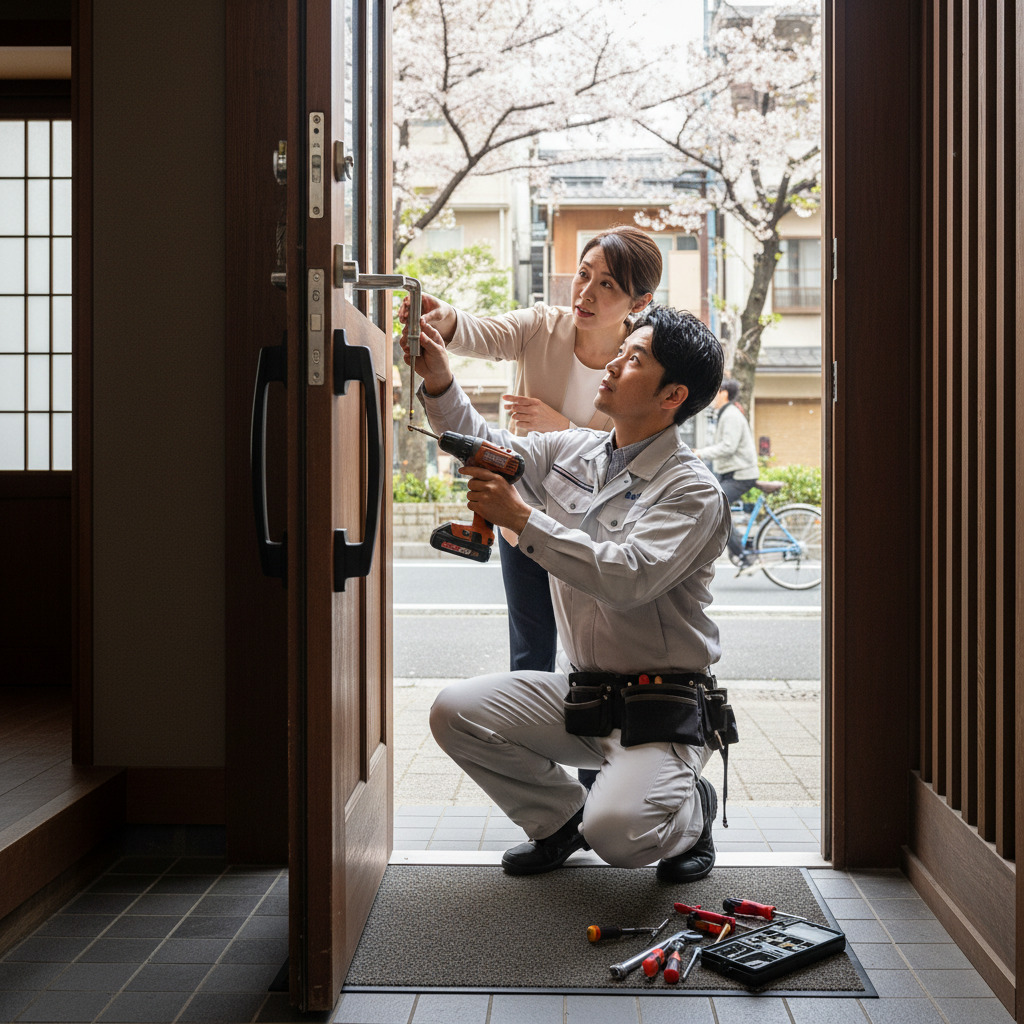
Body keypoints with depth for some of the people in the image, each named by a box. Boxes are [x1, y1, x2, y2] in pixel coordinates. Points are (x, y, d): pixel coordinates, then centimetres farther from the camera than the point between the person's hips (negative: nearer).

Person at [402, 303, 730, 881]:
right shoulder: (571, 453, 8)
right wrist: (439, 382, 0)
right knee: (456, 713, -11)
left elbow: (629, 577, -28)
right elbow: (487, 447, 17)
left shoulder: (694, 491, -14)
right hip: (582, 693, 6)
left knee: (616, 832, -27)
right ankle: (562, 817, 13)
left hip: (664, 703, -6)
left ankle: (692, 807, 11)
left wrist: (522, 518, -28)